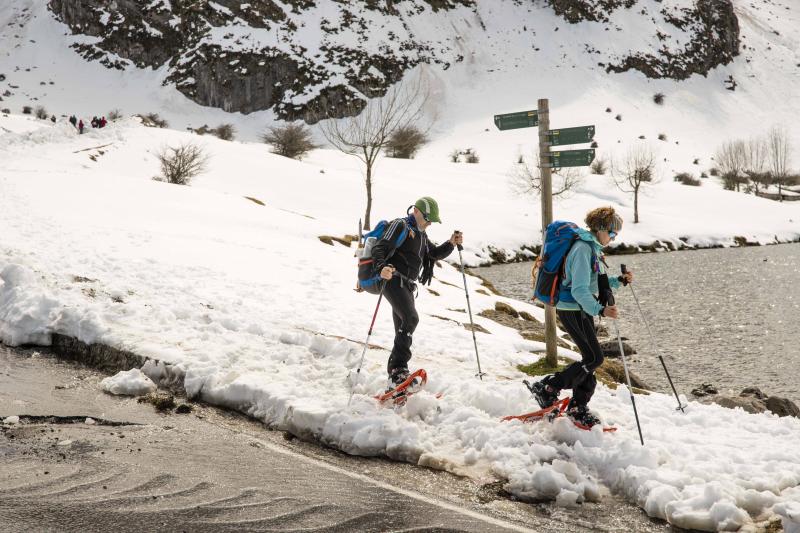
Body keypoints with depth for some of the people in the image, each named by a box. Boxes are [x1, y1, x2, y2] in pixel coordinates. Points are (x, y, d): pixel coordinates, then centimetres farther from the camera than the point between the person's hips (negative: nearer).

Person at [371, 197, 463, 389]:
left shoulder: (421, 235, 24)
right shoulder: (400, 226, -4)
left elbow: (435, 254, 28)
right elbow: (379, 248, -14)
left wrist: (451, 244, 9)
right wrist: (382, 267, -34)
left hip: (407, 286, 9)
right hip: (394, 280, -9)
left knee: (403, 333, 7)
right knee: (411, 318, -26)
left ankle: (395, 381, 10)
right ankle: (398, 369, -31)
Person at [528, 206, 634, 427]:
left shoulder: (594, 248, 13)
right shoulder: (583, 248, -20)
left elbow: (597, 284, 21)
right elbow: (579, 290, -27)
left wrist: (620, 280, 9)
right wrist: (600, 310, -36)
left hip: (582, 310, 10)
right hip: (572, 310, -10)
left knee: (591, 358, 10)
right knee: (594, 358, -9)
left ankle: (578, 408, 20)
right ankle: (547, 388, 0)